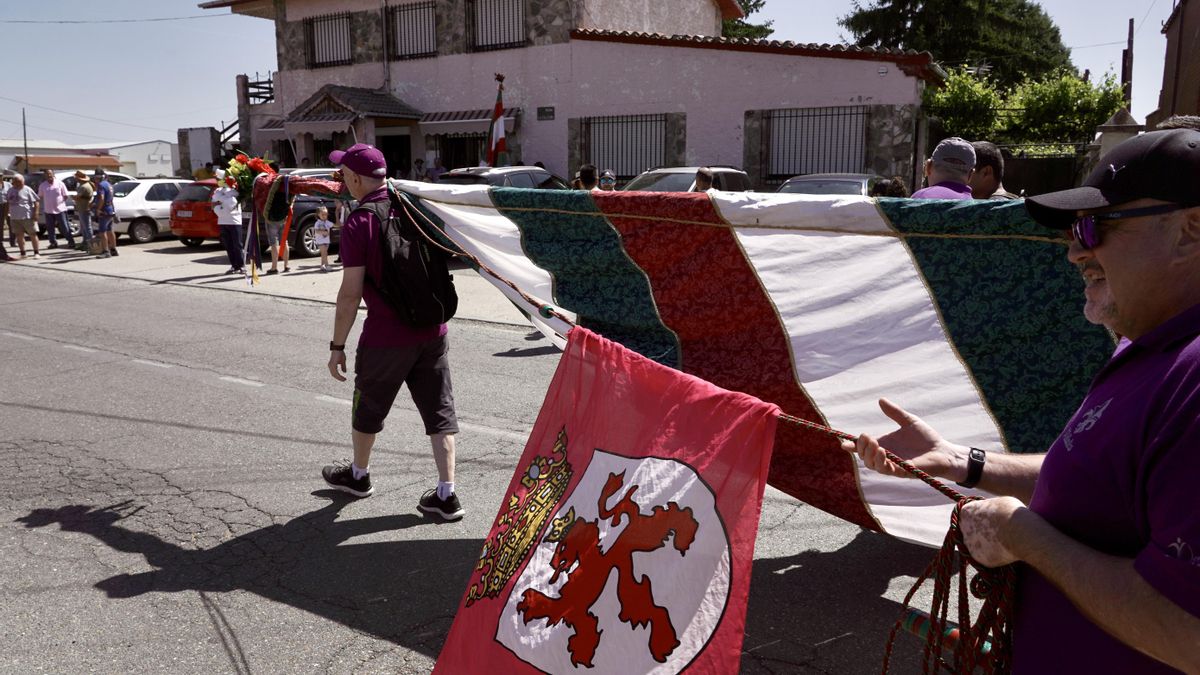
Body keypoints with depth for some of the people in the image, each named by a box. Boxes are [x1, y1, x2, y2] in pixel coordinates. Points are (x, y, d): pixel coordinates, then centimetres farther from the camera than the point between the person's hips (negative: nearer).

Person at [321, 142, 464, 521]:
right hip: (432, 331, 5)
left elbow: (351, 292, -16)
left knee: (368, 408, 18)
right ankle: (446, 495, 5)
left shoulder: (358, 223, -14)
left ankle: (358, 475, 37)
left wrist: (337, 346, -9)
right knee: (440, 411, 7)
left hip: (386, 337, -5)